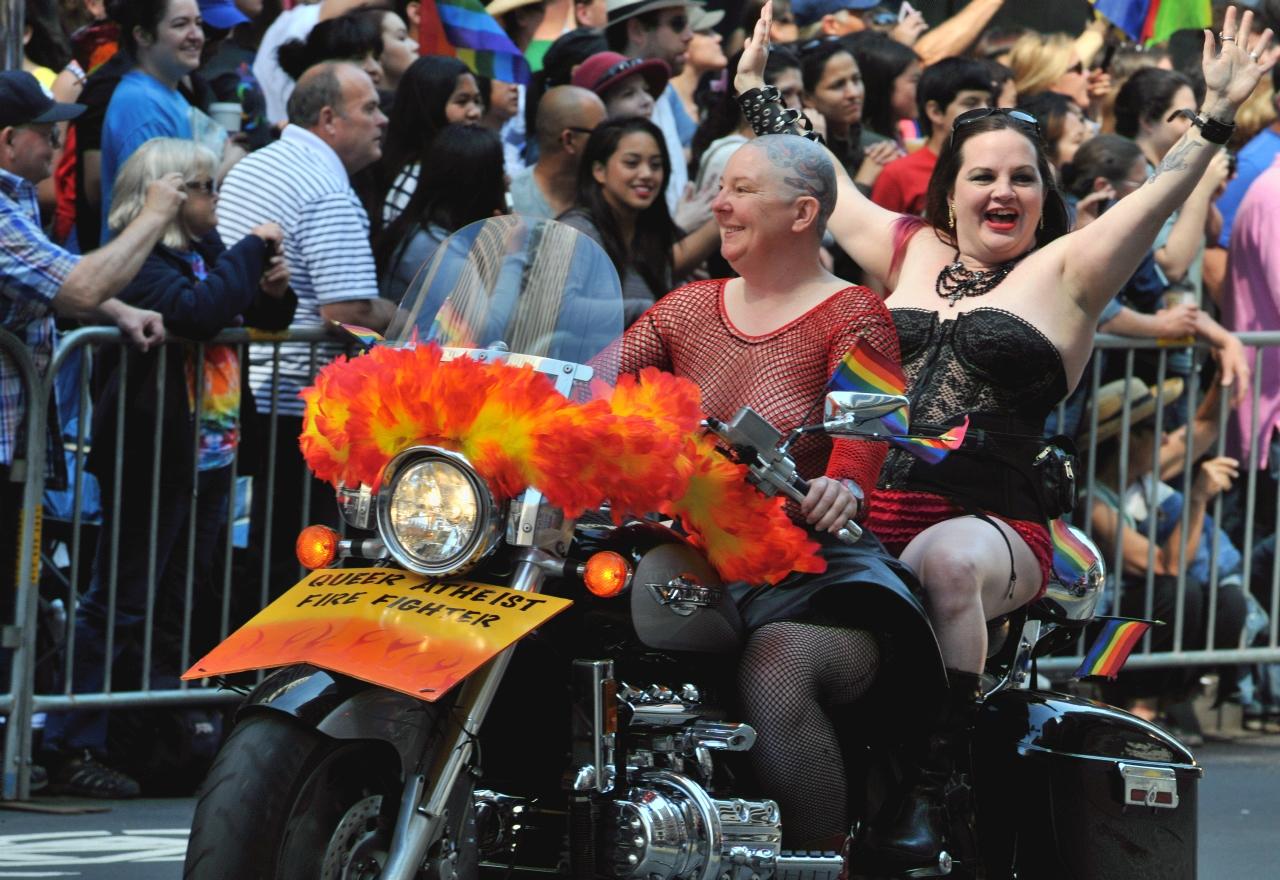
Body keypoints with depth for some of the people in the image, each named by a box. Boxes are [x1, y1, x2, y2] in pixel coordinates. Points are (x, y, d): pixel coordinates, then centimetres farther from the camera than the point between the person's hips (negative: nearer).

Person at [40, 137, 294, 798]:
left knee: (177, 609, 15)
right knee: (120, 604, -7)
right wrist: (250, 255, -21)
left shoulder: (206, 253, 13)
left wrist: (273, 294, 2)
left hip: (210, 456, 9)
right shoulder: (140, 262, -13)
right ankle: (70, 750, -4)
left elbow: (257, 322, 24)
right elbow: (194, 310, -30)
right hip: (153, 460, -9)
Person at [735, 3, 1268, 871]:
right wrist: (758, 87, 38)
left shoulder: (1067, 270, 8)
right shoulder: (909, 252, 22)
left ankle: (929, 789, -35)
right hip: (875, 502, 4)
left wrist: (1215, 118, -18)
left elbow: (1160, 195, -5)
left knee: (943, 562, -39)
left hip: (996, 522, -4)